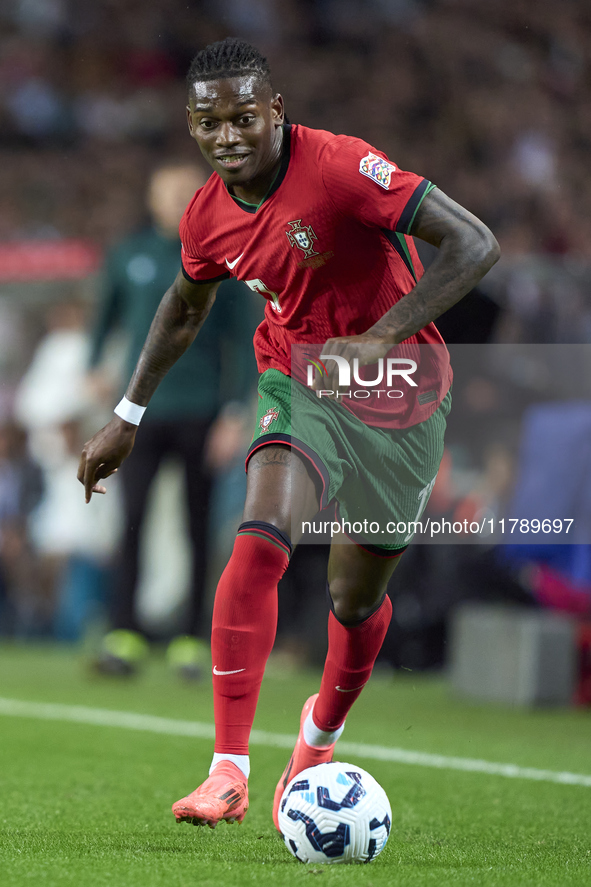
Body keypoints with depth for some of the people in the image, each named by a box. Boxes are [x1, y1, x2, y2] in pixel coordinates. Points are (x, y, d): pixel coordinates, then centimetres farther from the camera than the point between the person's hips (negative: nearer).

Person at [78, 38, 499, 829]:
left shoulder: (341, 168, -24)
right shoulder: (208, 217, -5)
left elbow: (475, 244, -27)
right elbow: (184, 311, 17)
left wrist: (380, 339, -33)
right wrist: (127, 419, 18)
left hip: (400, 395, -2)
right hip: (300, 387, 2)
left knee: (358, 597, 10)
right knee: (260, 542, -25)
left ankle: (320, 735, 44)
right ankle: (228, 772, -27)